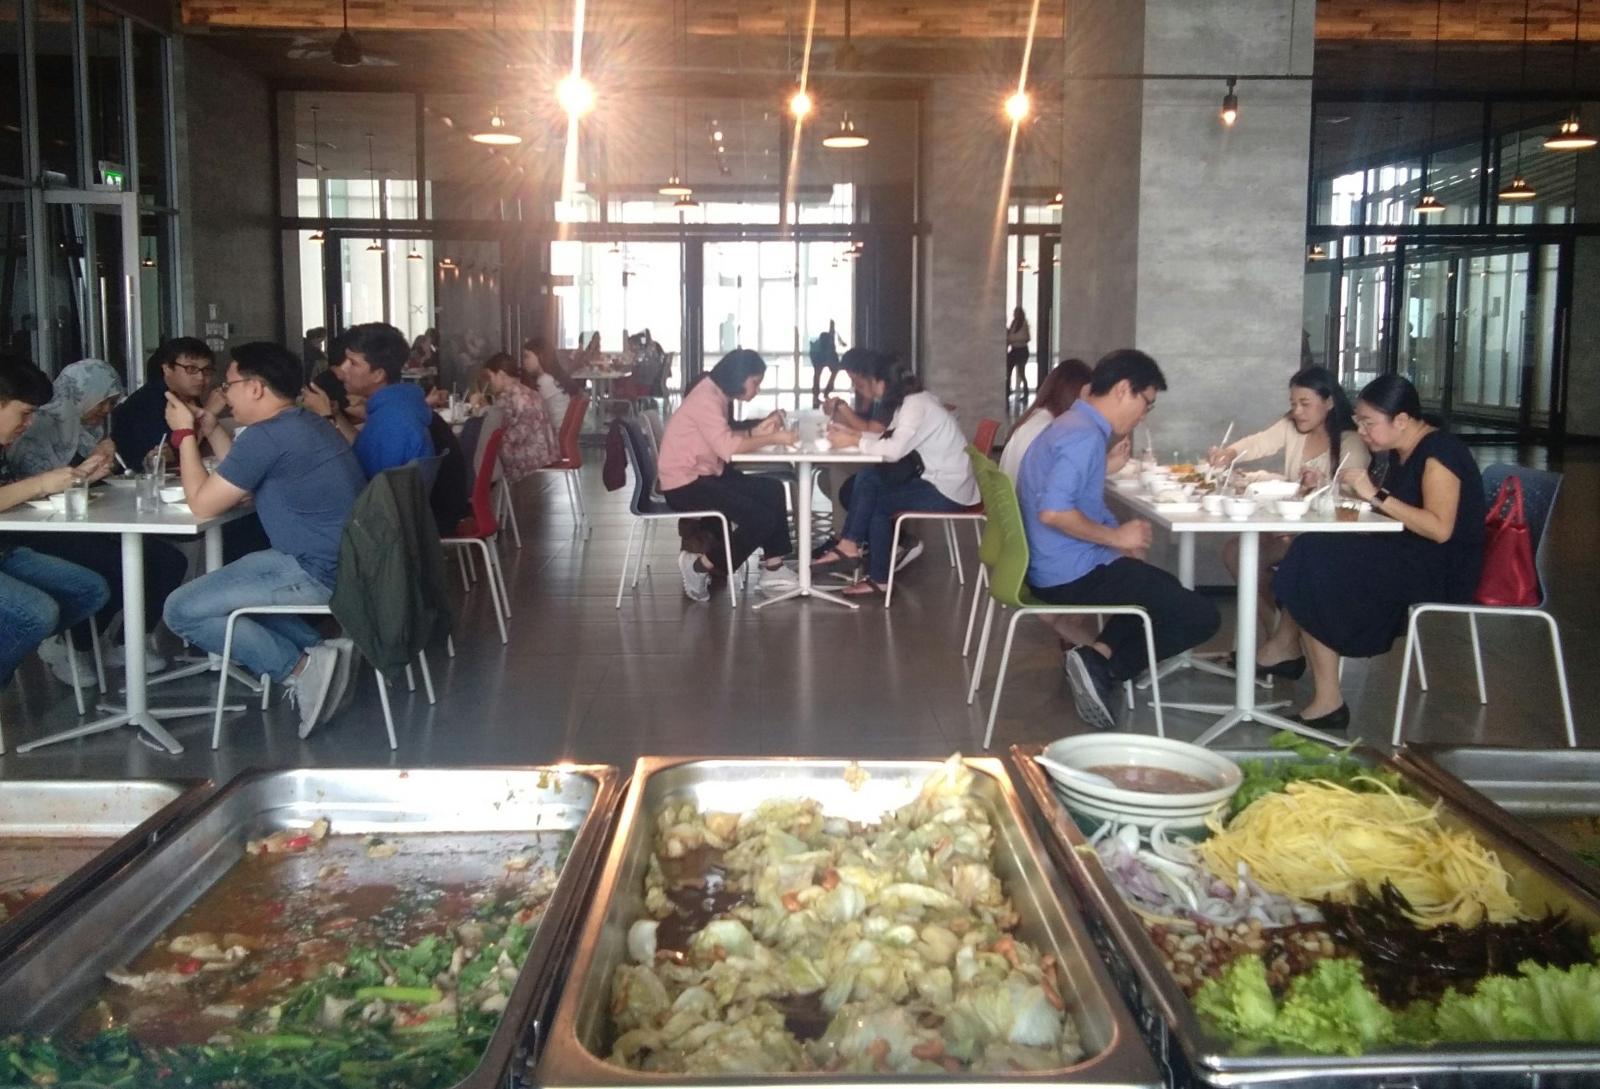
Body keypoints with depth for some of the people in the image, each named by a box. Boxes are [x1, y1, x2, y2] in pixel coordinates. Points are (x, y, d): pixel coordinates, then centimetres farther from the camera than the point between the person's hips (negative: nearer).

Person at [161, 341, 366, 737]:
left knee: (181, 611, -4)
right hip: (347, 563, 10)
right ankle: (318, 650, 9)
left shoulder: (267, 435, -17)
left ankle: (301, 669, -7)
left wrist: (185, 433, 2)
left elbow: (202, 504, -9)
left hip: (319, 572, -10)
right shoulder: (306, 423, 15)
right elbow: (245, 476, 26)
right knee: (228, 583, 29)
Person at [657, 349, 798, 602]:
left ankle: (773, 569, 10)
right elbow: (727, 446, -28)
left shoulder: (718, 394, 9)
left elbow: (725, 437, 7)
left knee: (772, 491, 6)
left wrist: (757, 430, -7)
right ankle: (701, 565, 1)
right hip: (684, 484, -10)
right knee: (761, 518, -15)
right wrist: (772, 439, -21)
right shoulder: (706, 399, -21)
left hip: (705, 474, 10)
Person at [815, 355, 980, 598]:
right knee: (868, 478, -1)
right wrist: (851, 431, 2)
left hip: (949, 490, -9)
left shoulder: (915, 405, -22)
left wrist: (853, 442, -22)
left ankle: (879, 579, 7)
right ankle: (851, 544, -1)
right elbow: (889, 439, 12)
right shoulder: (911, 400, 8)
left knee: (877, 502, -4)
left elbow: (894, 450, -32)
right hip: (936, 478, 9)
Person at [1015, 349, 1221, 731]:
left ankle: (1099, 654, 5)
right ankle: (1104, 668, -9)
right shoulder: (1085, 436, -19)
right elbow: (1053, 511, -30)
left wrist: (1107, 466, 16)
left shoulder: (1070, 425, 14)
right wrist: (1116, 536, -19)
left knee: (1163, 588, 29)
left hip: (1052, 569, 10)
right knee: (1201, 616, -7)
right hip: (1074, 576, -10)